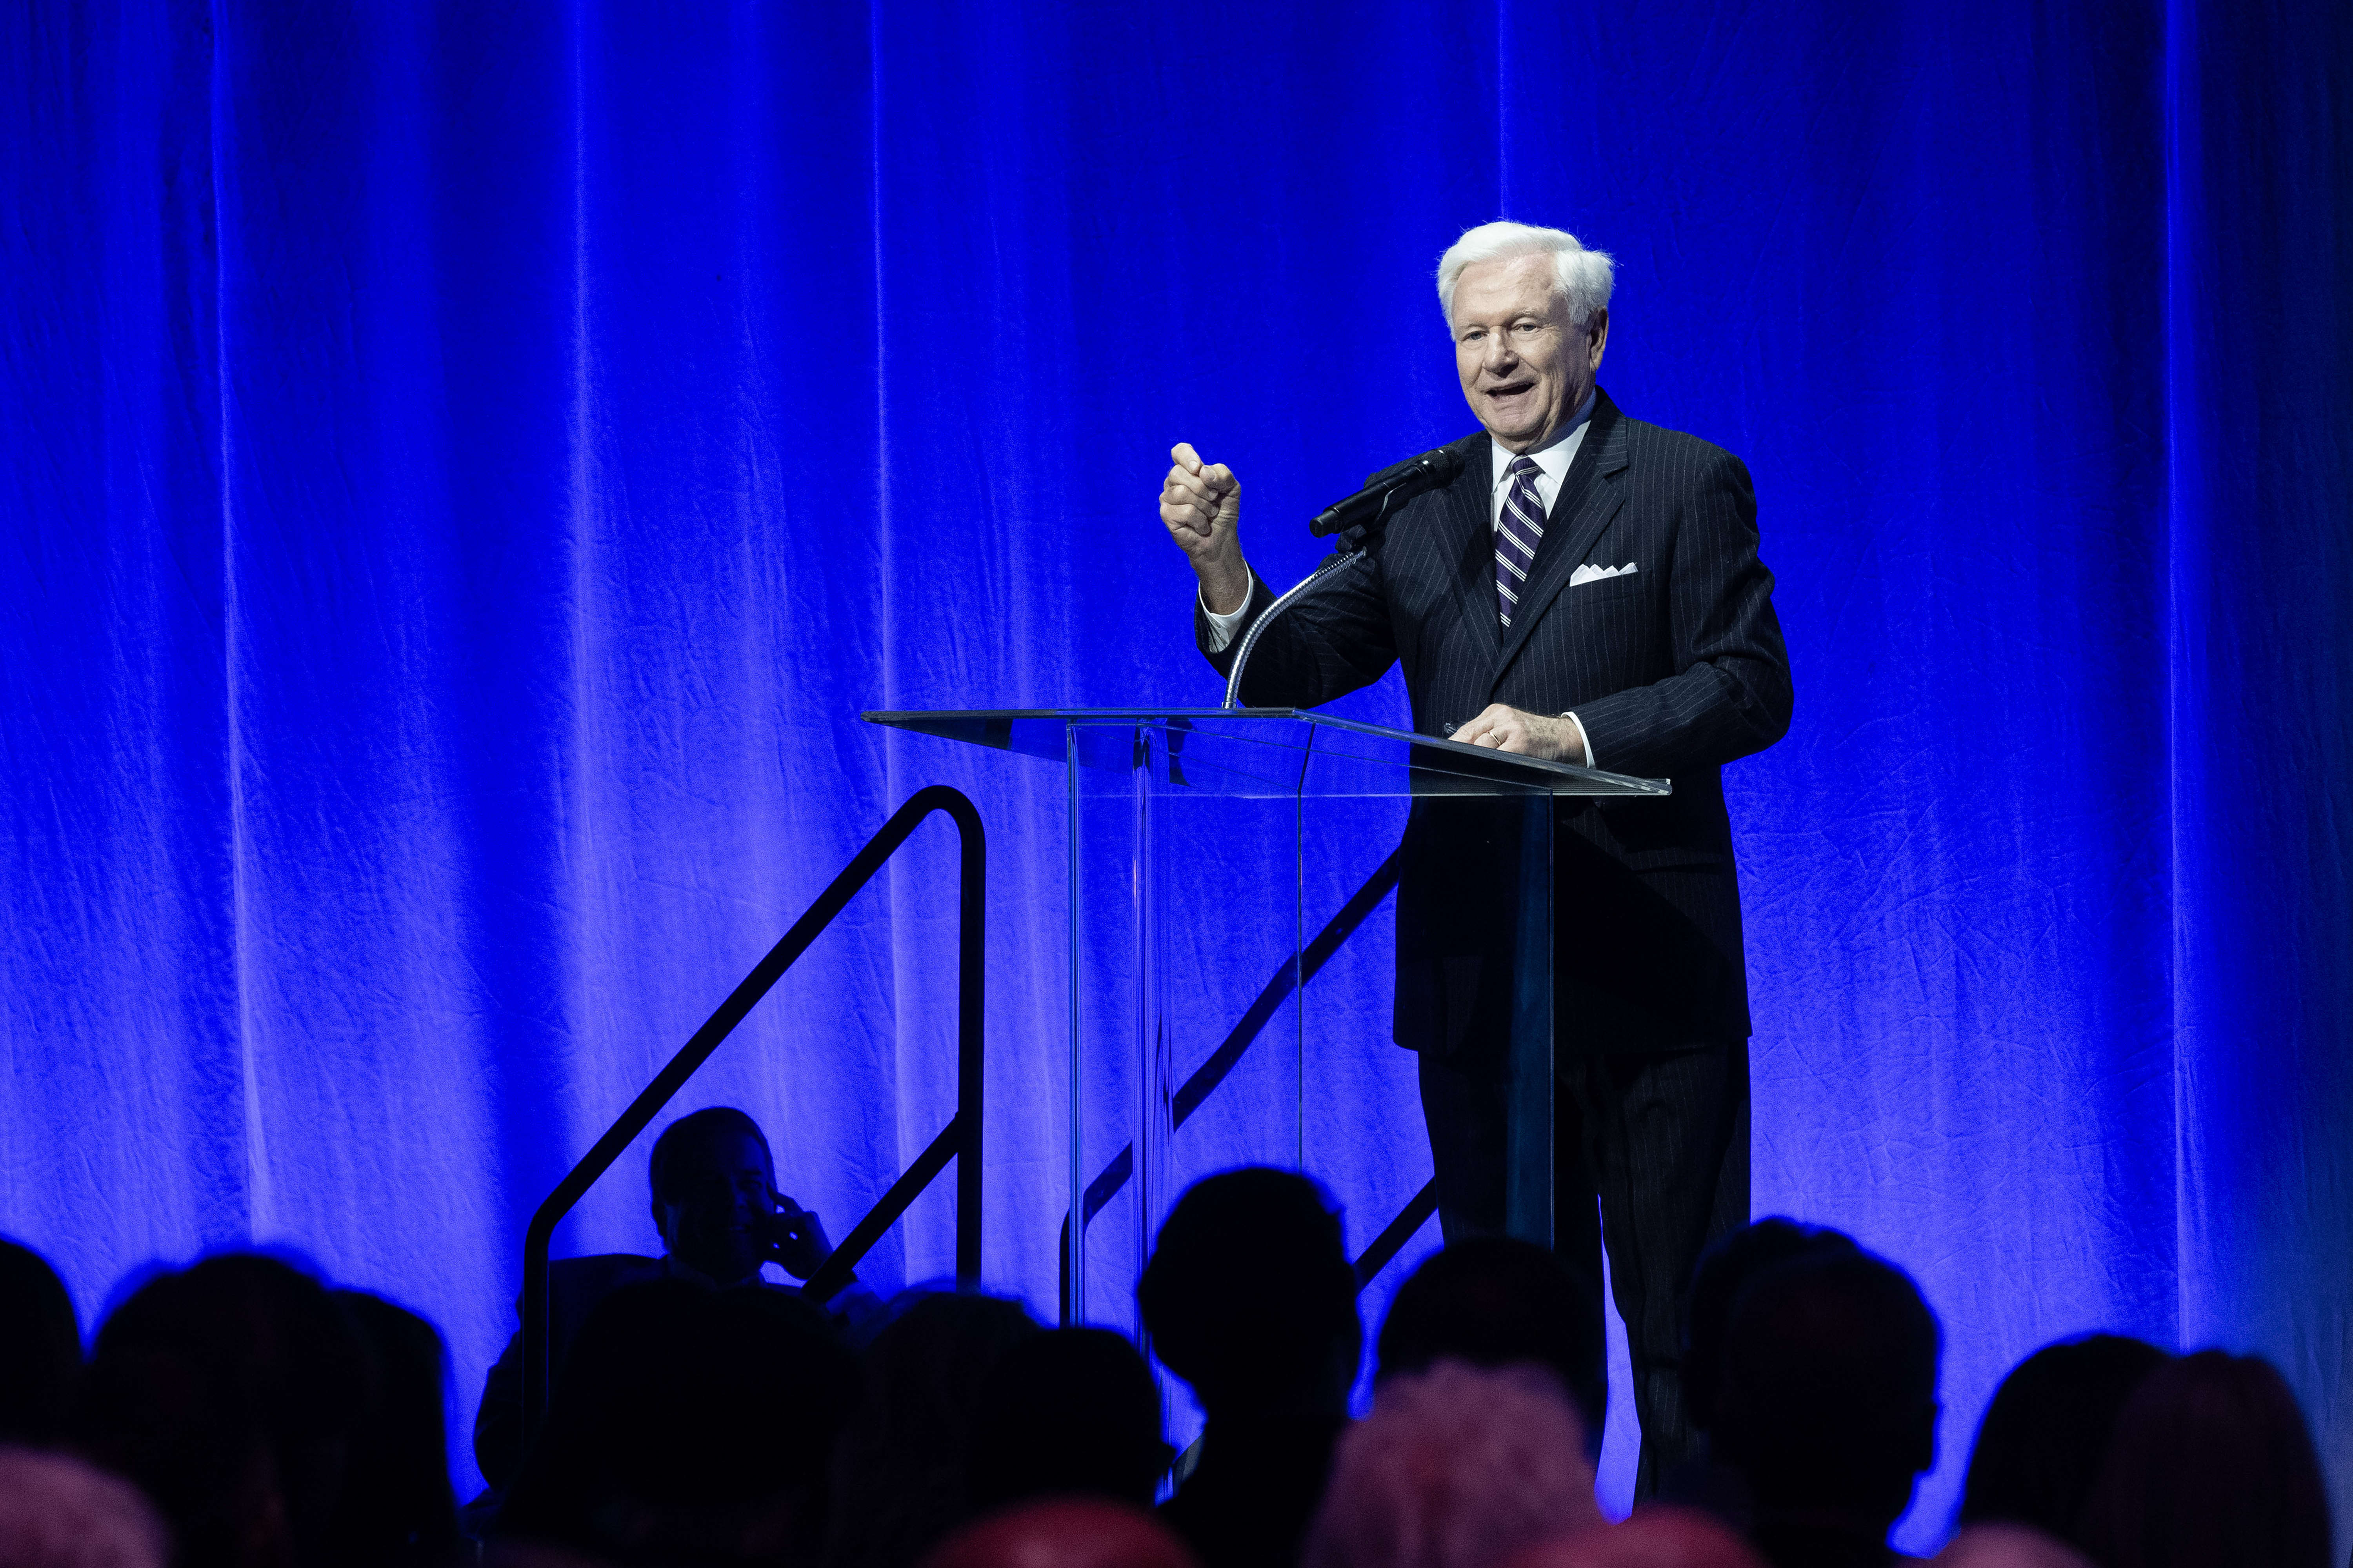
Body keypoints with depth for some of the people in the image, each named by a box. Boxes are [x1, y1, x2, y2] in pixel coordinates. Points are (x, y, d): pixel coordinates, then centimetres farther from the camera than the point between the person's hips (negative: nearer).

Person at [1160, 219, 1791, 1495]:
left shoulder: (1687, 488, 1)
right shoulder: (1419, 508, 13)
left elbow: (1749, 690, -8)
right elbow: (1291, 673, 8)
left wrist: (1571, 733, -21)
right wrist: (1223, 571, -11)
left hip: (1646, 967, -4)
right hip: (1473, 974, 4)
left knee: (1679, 1316, -2)